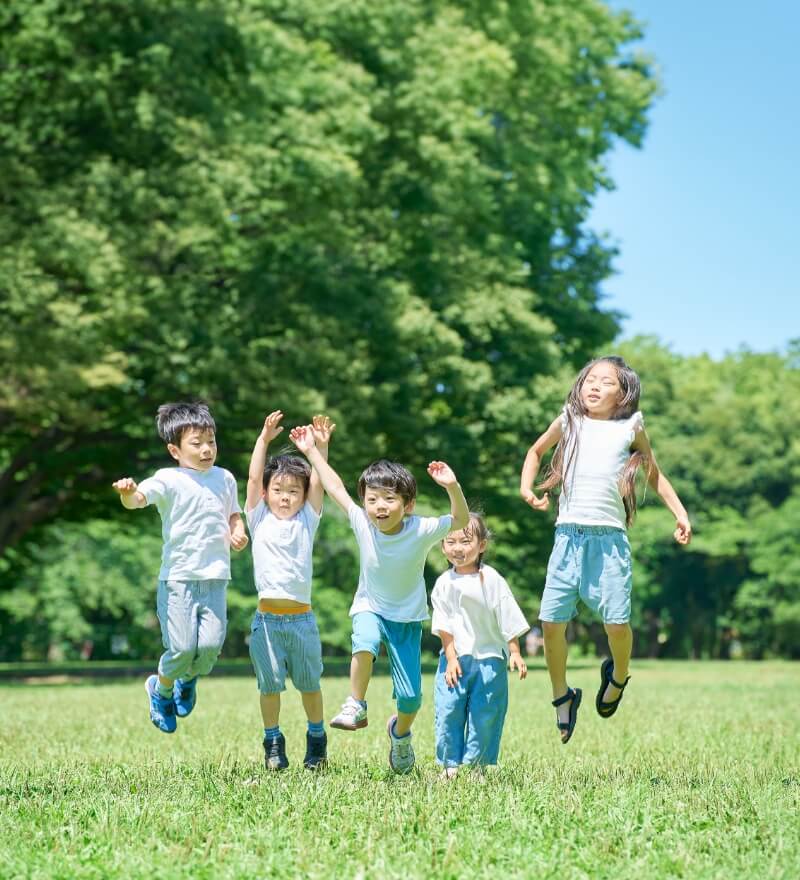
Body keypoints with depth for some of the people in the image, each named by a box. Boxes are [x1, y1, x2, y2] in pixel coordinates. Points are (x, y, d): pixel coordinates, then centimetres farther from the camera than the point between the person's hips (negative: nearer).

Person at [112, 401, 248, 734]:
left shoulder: (225, 479, 12)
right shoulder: (169, 480, -5)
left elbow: (234, 514, 27)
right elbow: (138, 498, -21)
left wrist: (238, 532, 5)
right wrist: (128, 493, -45)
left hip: (215, 578, 4)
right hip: (178, 578, -4)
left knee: (211, 644, -9)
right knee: (182, 647, -10)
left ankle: (188, 679, 25)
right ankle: (161, 689, 23)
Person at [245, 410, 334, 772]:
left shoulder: (307, 521, 8)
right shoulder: (259, 520, 5)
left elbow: (318, 483, -2)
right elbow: (253, 478, -4)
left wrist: (320, 446, -13)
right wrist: (264, 439, -12)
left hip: (301, 617, 1)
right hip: (267, 617, -1)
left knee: (309, 683, 9)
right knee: (270, 684, 3)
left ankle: (317, 739, 24)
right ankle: (273, 743, 14)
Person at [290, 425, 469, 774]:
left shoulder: (421, 530, -20)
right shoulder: (362, 523, -14)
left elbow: (461, 521, -26)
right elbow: (335, 487, -5)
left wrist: (452, 487, -43)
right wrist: (311, 451, -3)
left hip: (407, 617, 0)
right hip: (369, 608, 0)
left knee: (411, 697, -4)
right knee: (365, 643, -37)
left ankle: (400, 732, 31)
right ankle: (356, 706, -17)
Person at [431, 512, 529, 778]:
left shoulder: (491, 579, -6)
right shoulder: (444, 583, 0)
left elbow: (508, 620, -2)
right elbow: (444, 626, 1)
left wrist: (515, 653, -4)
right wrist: (451, 658, -6)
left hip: (489, 657, -1)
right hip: (455, 658, 2)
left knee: (485, 713, 1)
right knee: (447, 710, -3)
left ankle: (476, 764, 10)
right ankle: (450, 764, 7)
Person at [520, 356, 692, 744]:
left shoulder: (631, 428, 7)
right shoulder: (568, 421, 9)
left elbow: (655, 474, 19)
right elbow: (536, 451, 26)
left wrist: (679, 512, 11)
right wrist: (526, 487, 11)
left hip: (609, 537, -1)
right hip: (568, 533, 1)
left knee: (616, 620, -9)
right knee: (551, 620, -3)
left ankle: (617, 675, 24)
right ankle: (562, 696, 17)